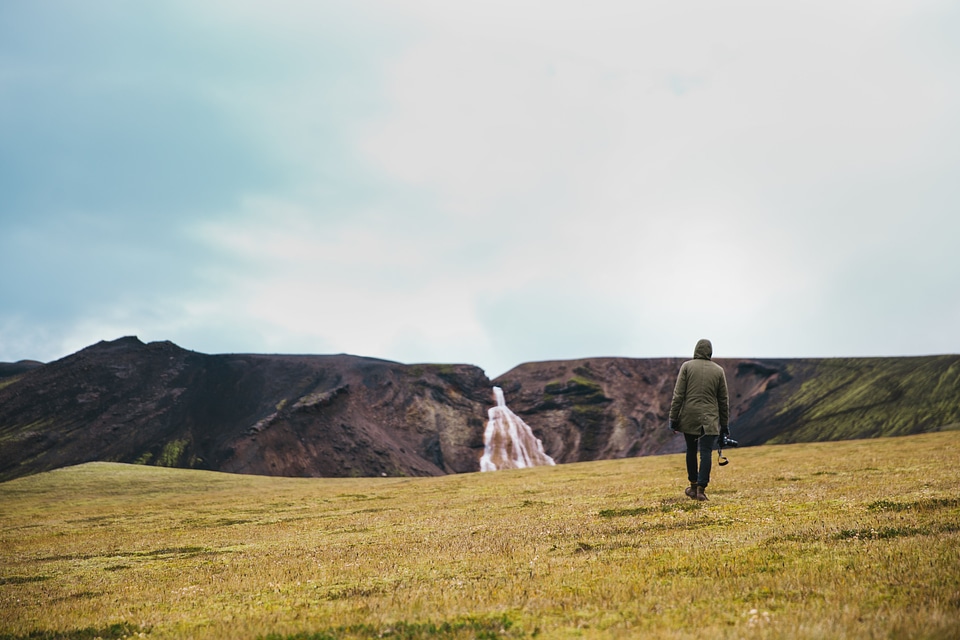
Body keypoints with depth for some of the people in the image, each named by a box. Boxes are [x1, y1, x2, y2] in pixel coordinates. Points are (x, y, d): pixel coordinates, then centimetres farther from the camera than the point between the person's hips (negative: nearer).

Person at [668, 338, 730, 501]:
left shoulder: (687, 366, 1)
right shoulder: (718, 370, 5)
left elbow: (678, 395, -4)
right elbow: (724, 400, 8)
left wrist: (674, 418, 0)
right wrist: (724, 424, 15)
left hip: (688, 418, 0)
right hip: (709, 420, 0)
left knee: (691, 451, 15)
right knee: (706, 453, -1)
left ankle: (693, 486, 25)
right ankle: (701, 489, -8)